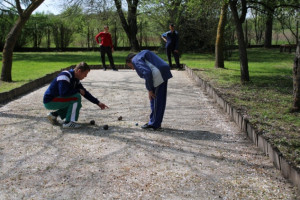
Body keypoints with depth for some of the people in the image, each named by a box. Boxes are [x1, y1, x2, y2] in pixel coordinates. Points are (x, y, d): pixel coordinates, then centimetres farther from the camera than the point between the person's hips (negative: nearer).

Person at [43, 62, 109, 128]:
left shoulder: (75, 79, 7)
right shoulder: (65, 76, -22)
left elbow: (85, 92, 11)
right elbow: (63, 93, -33)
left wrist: (98, 102, 6)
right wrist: (78, 90, -19)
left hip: (57, 99, 9)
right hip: (49, 101, -9)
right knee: (76, 97, -21)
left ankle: (54, 114, 15)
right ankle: (68, 122, -17)